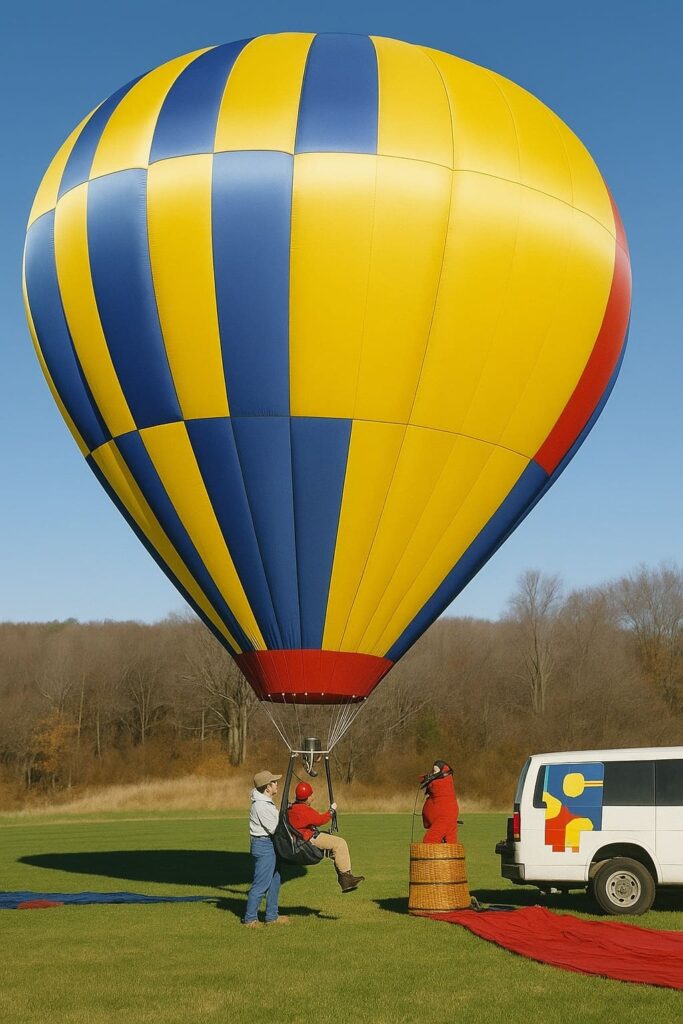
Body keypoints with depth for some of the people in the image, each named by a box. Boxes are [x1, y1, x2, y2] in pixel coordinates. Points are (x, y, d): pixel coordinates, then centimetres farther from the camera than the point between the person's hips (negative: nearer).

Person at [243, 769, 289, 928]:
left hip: (270, 845, 11)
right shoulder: (261, 806, -22)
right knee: (261, 883, -6)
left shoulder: (266, 801, 11)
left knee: (274, 880, 17)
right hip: (264, 845, -11)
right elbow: (275, 829, -21)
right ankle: (250, 919, 2)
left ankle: (272, 916, 25)